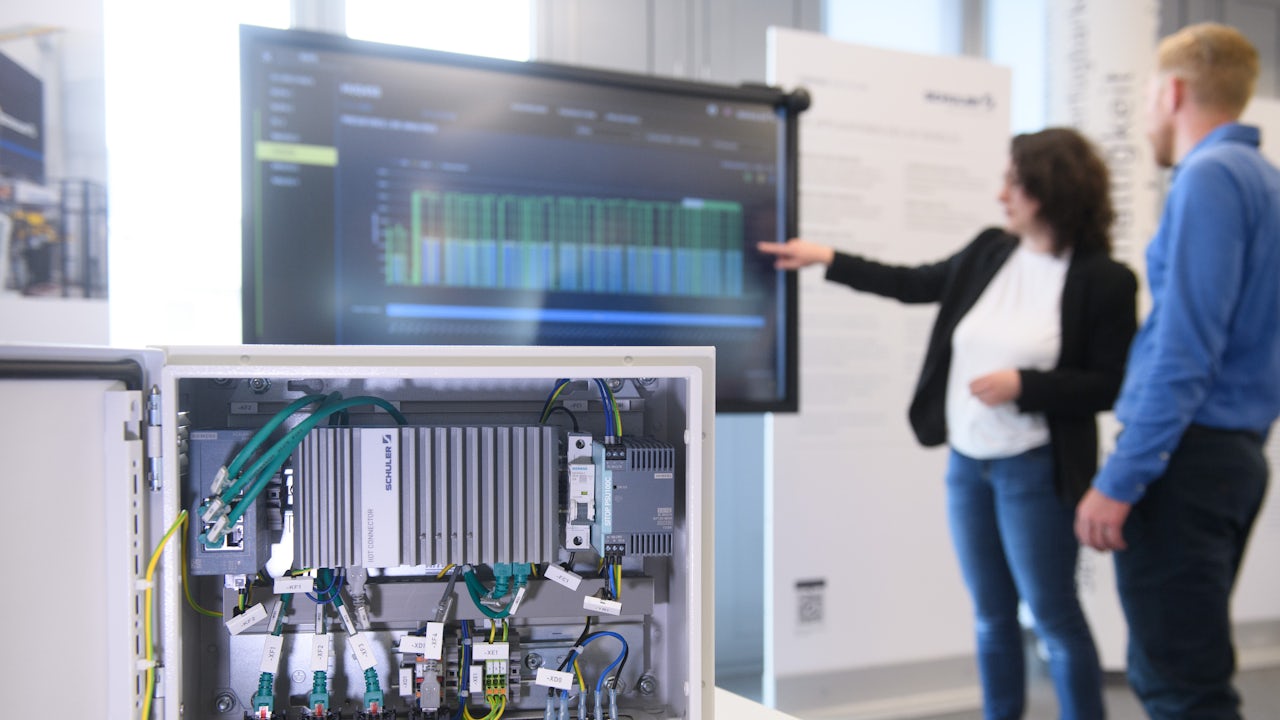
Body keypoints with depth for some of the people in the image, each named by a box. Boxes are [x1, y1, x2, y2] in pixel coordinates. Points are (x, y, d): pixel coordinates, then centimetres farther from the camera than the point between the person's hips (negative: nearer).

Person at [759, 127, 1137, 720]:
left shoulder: (1104, 280, -11)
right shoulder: (990, 252, 4)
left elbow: (1113, 385, -11)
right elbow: (914, 284, 17)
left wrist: (1023, 385, -20)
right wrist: (826, 259, 16)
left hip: (1034, 470, -5)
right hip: (966, 460, 6)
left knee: (1054, 616, 4)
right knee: (991, 614, 15)